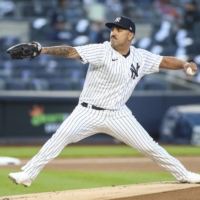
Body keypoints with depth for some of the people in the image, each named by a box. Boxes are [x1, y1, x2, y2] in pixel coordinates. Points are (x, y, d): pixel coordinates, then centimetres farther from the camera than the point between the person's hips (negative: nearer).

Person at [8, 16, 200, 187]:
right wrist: (44, 50, -39)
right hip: (89, 112, -3)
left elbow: (164, 61, 10)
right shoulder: (102, 51, -14)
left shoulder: (141, 57, 1)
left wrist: (184, 64, -10)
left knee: (149, 146, 4)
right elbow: (71, 51, -25)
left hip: (118, 115, 3)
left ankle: (183, 174, 24)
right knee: (61, 136, -24)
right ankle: (27, 174, -21)